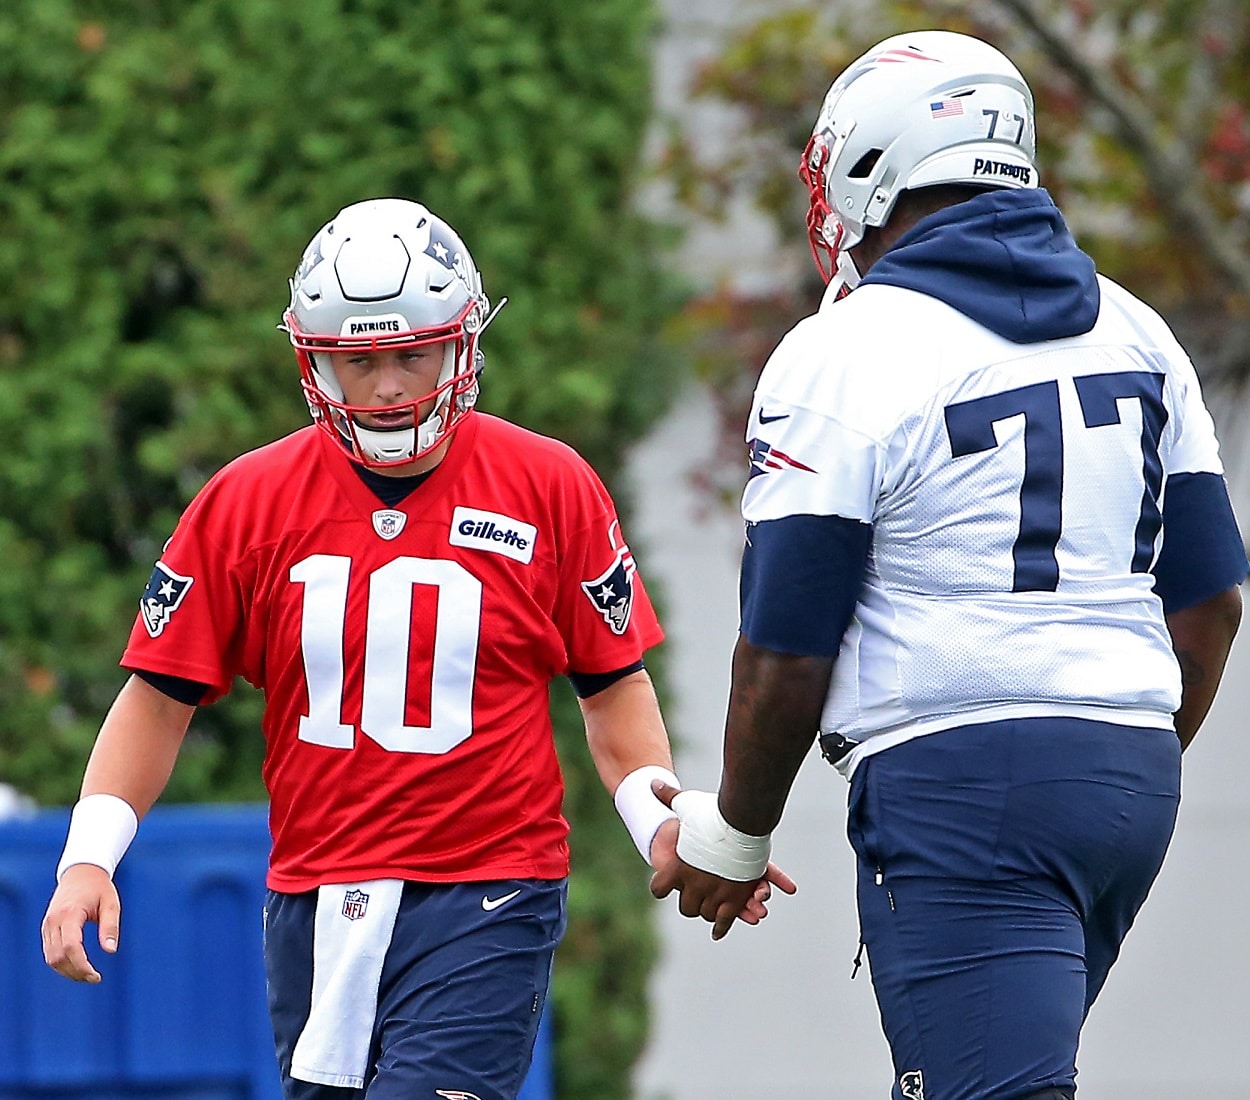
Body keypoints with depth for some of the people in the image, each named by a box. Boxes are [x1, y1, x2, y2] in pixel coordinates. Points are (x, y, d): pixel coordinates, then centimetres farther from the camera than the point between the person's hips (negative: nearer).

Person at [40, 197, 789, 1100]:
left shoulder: (552, 490, 0)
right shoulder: (248, 502, 3)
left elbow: (613, 686, 8)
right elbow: (162, 695, 5)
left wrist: (661, 825, -8)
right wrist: (89, 856, -6)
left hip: (489, 898, -3)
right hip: (315, 906, 3)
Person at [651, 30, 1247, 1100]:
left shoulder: (849, 358, -8)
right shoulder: (1131, 331, 12)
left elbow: (788, 654, -7)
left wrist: (732, 837, 8)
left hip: (957, 777, -8)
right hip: (1131, 774, 8)